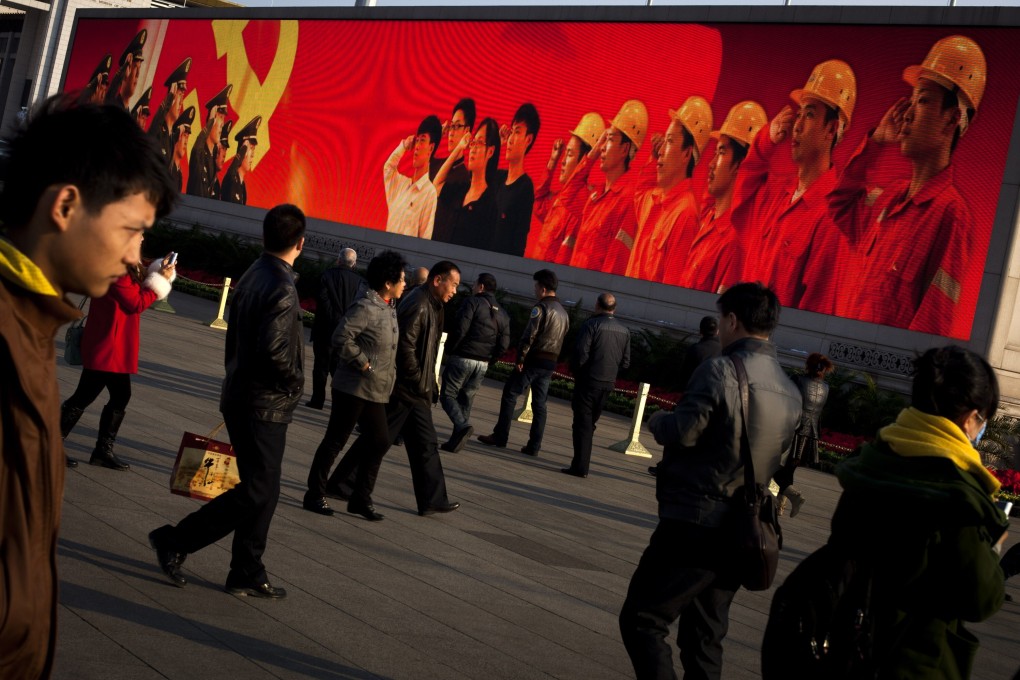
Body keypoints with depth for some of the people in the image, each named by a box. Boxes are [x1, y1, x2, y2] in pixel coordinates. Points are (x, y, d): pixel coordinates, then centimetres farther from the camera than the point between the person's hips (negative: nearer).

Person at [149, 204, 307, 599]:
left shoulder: (252, 276, 9)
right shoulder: (281, 287, -19)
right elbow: (273, 349, -29)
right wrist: (295, 382, -13)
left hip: (241, 399, 9)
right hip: (266, 405, -9)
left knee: (262, 491, 14)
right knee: (257, 492, -1)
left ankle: (247, 575, 19)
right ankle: (175, 542, 4)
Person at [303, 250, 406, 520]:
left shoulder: (388, 308, 11)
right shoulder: (365, 307, -17)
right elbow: (341, 338, -24)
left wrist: (388, 376, 11)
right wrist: (363, 363, -19)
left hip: (375, 391, 9)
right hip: (353, 387, -9)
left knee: (379, 442, 10)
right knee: (335, 441, 1)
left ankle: (361, 499, 20)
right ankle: (314, 495, 13)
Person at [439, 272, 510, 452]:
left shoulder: (472, 302, -7)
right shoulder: (503, 314, 12)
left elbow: (460, 330, -16)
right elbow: (504, 344, 7)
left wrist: (449, 351, -4)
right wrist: (488, 360, 14)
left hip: (462, 358, -6)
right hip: (482, 365, 6)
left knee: (448, 395, 2)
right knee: (465, 400, 14)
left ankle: (463, 426, -22)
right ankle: (455, 442, 12)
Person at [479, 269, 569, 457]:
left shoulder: (541, 307, -10)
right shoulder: (564, 313, 15)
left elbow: (529, 335, -17)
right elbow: (562, 339, 14)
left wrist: (520, 358, -14)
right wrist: (552, 361, 13)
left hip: (534, 359, -7)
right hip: (551, 363, 7)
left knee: (510, 394, 2)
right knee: (539, 404, 8)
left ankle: (500, 436, 3)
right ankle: (534, 445, 7)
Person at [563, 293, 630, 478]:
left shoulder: (592, 324, -10)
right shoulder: (624, 331, 8)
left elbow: (581, 353, -16)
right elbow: (625, 362, 9)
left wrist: (577, 374, -1)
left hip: (588, 381, -5)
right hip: (608, 384, 5)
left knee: (582, 424, 0)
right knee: (590, 423, 15)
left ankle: (580, 466, -4)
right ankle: (581, 464, 18)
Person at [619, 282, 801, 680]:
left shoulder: (721, 370, -15)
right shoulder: (790, 392, 9)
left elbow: (683, 432, -18)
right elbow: (776, 457, 14)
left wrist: (658, 420, 2)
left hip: (694, 525, -8)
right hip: (742, 532, 8)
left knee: (641, 620, 0)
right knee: (704, 638, 17)